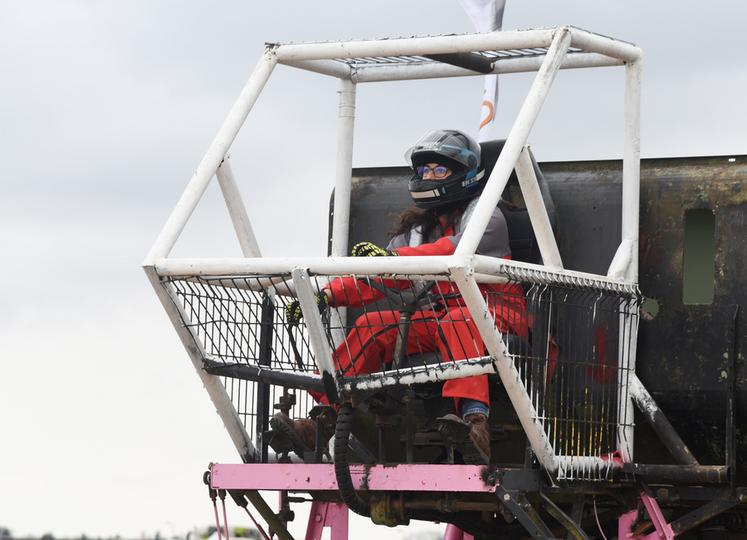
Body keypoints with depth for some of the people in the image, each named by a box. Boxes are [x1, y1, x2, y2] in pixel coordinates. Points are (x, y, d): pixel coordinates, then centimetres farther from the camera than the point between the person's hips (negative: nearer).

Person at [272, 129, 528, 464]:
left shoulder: (484, 214, -1)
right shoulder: (418, 227, 20)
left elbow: (459, 250, -23)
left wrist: (393, 257, -37)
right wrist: (327, 295, -7)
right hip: (442, 315, 7)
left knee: (457, 322, -39)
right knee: (374, 326, -10)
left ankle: (474, 419, -60)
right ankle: (325, 417, -18)